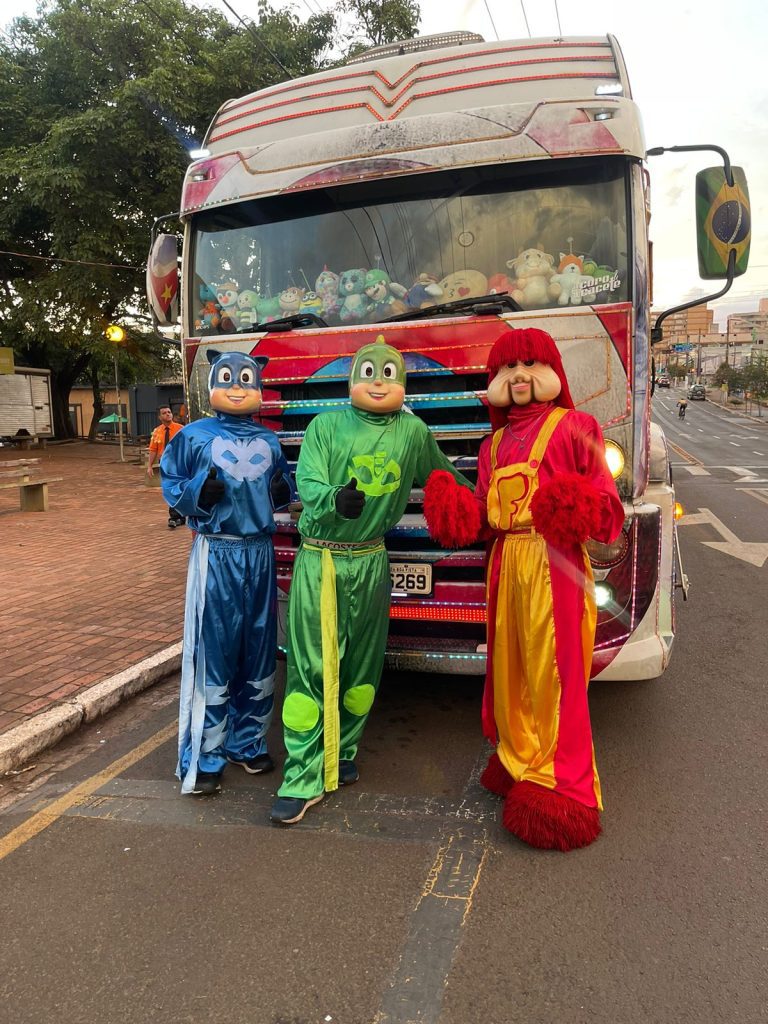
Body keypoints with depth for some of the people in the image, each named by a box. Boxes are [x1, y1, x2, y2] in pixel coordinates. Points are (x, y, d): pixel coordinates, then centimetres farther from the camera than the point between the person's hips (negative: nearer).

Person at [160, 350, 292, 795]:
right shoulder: (195, 435, 1)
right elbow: (170, 483, 6)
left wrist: (282, 491, 0)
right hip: (216, 554, -4)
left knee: (259, 652, 9)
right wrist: (197, 492, -14)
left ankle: (248, 742, 26)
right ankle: (203, 758, 8)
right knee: (212, 653, -3)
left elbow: (283, 486, 23)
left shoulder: (270, 441, 12)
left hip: (260, 553, 4)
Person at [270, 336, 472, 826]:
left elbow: (446, 478, 20)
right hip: (319, 562, -2)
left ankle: (342, 754, 31)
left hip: (371, 562, 3)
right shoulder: (326, 426, -2)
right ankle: (303, 779, 4)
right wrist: (335, 499, -34)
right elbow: (307, 483, -14)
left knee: (362, 667, 12)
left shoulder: (413, 432, 5)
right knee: (311, 669, -3)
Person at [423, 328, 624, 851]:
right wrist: (454, 511, -4)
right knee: (510, 669, 12)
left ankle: (564, 788, 10)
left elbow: (608, 504, -3)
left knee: (555, 672, -4)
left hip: (555, 564, -6)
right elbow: (486, 515, 15)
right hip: (506, 562, 6)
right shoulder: (495, 443, 19)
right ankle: (520, 765, 31)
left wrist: (579, 509, -24)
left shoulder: (574, 427, 2)